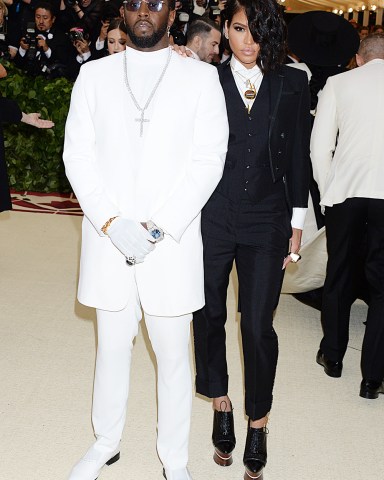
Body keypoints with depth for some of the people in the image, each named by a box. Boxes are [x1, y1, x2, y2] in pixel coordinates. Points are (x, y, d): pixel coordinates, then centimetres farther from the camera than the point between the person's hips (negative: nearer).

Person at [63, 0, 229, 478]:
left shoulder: (201, 77, 1)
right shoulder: (94, 74, 8)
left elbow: (207, 162, -5)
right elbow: (78, 155, 2)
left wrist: (157, 228, -13)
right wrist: (111, 222, -11)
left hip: (172, 244, -2)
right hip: (108, 241, 2)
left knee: (173, 355, 8)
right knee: (112, 348, 15)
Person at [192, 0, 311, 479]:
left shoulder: (293, 85, 3)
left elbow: (298, 156, 6)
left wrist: (297, 223, 5)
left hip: (266, 223, 0)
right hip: (211, 219, 1)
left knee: (258, 325, 1)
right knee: (209, 316, 11)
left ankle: (258, 421, 21)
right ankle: (221, 405, 33)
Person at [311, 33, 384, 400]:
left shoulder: (339, 83, 5)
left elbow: (320, 146, 1)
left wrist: (326, 191, 11)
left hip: (345, 191, 1)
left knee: (339, 275, 17)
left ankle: (332, 356, 31)